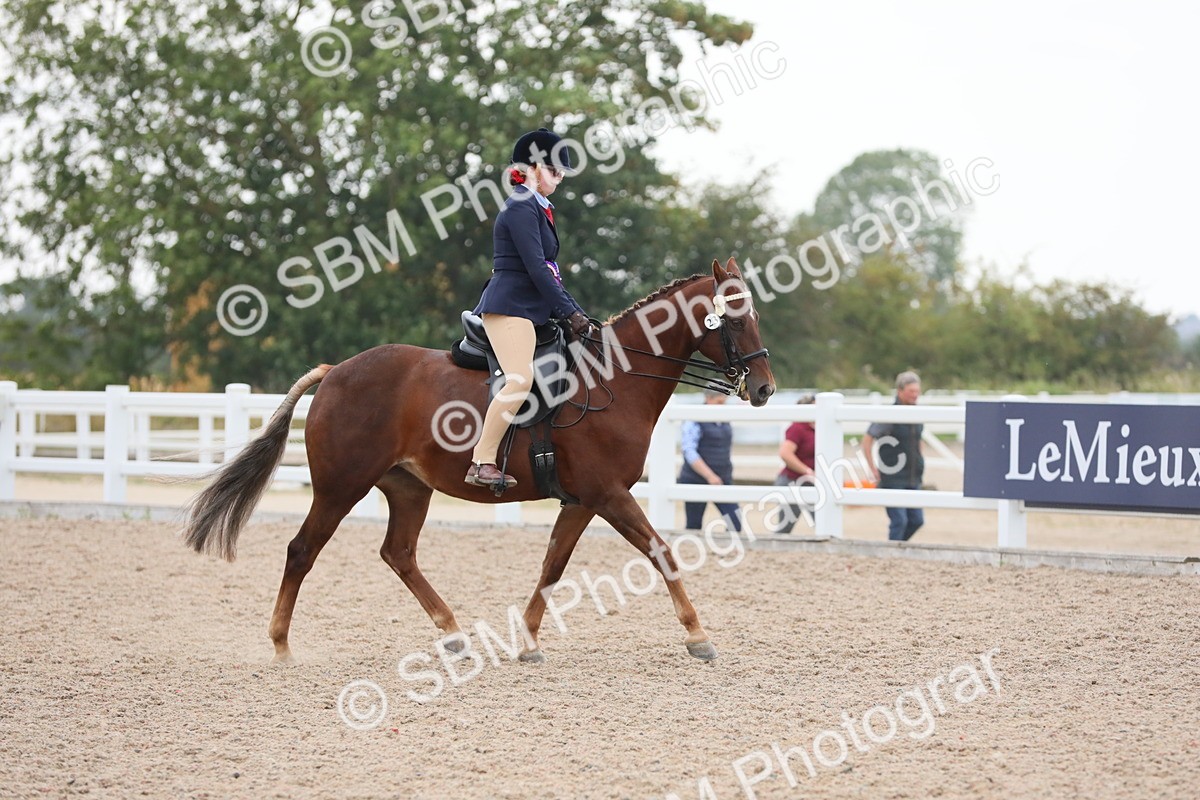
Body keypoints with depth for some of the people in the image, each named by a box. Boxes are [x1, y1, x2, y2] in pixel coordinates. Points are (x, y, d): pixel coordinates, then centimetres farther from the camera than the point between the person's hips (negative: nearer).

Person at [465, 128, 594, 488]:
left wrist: (578, 314, 17)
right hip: (510, 306, -11)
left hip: (530, 308, 11)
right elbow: (536, 268, -17)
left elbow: (548, 270, 22)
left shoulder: (536, 208, 21)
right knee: (520, 380, -24)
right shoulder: (521, 208, -10)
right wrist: (571, 313, -16)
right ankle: (482, 462, -24)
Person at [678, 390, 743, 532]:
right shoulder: (694, 421, -9)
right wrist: (710, 476, -23)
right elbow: (689, 452, -17)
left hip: (722, 482, 5)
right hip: (696, 481, -5)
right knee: (694, 526, 0)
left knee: (736, 523, -11)